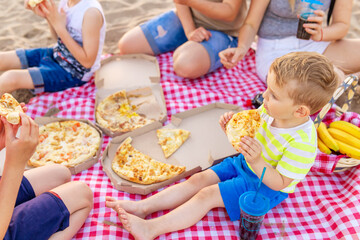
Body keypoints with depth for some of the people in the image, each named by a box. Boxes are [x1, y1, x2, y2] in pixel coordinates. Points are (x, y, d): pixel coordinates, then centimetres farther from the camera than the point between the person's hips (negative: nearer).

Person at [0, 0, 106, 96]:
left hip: (72, 74, -8)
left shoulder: (92, 12, -27)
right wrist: (47, 16, -8)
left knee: (11, 78, -22)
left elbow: (87, 62, -25)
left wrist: (59, 26, -25)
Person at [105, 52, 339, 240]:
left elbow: (280, 183, -25)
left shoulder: (302, 142, -33)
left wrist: (256, 161, -40)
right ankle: (144, 206, -4)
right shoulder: (271, 110, -12)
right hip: (245, 163, 7)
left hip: (266, 185, -7)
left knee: (207, 195, -16)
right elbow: (248, 136, 2)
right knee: (199, 179, -3)